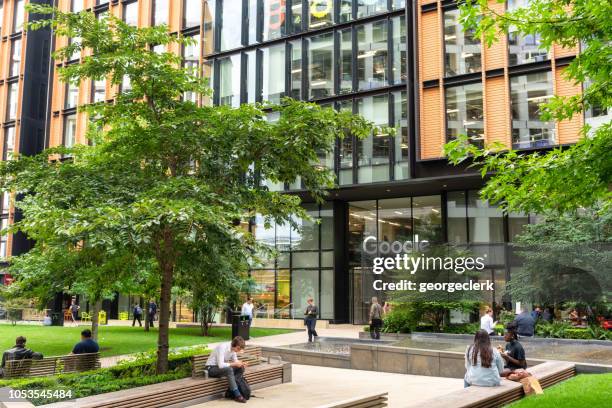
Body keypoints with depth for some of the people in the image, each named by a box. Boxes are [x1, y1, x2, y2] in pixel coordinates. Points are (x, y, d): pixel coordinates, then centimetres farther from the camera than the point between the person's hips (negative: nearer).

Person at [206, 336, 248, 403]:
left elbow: (235, 360, 7)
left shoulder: (233, 348, -3)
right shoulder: (222, 347, -27)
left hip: (221, 367, 8)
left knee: (241, 368, -8)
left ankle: (231, 391, -7)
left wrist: (241, 363, -15)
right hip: (211, 368, -8)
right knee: (229, 370, -35)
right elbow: (221, 365, -33)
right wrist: (234, 364, -29)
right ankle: (237, 395, -30)